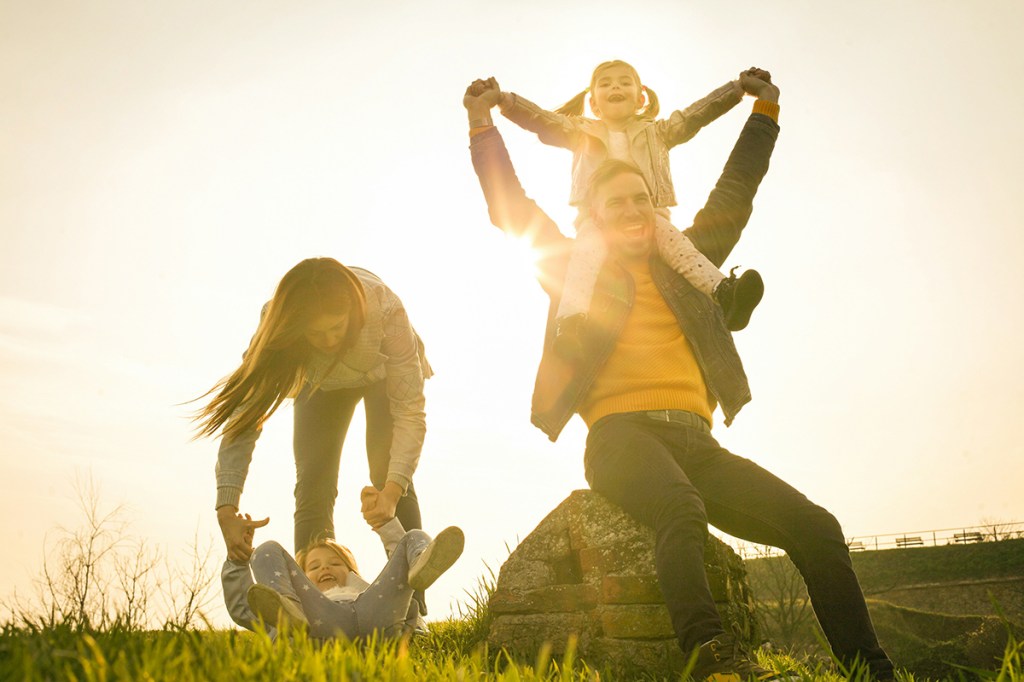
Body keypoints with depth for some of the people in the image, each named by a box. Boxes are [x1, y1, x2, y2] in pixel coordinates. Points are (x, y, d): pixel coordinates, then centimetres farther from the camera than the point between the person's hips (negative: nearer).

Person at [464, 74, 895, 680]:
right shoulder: (578, 268, 19)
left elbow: (734, 196, 35)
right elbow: (514, 210, 16)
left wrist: (766, 111, 37)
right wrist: (482, 122, 11)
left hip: (694, 437, 4)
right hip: (621, 432, -4)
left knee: (816, 527, -17)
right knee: (682, 509, -39)